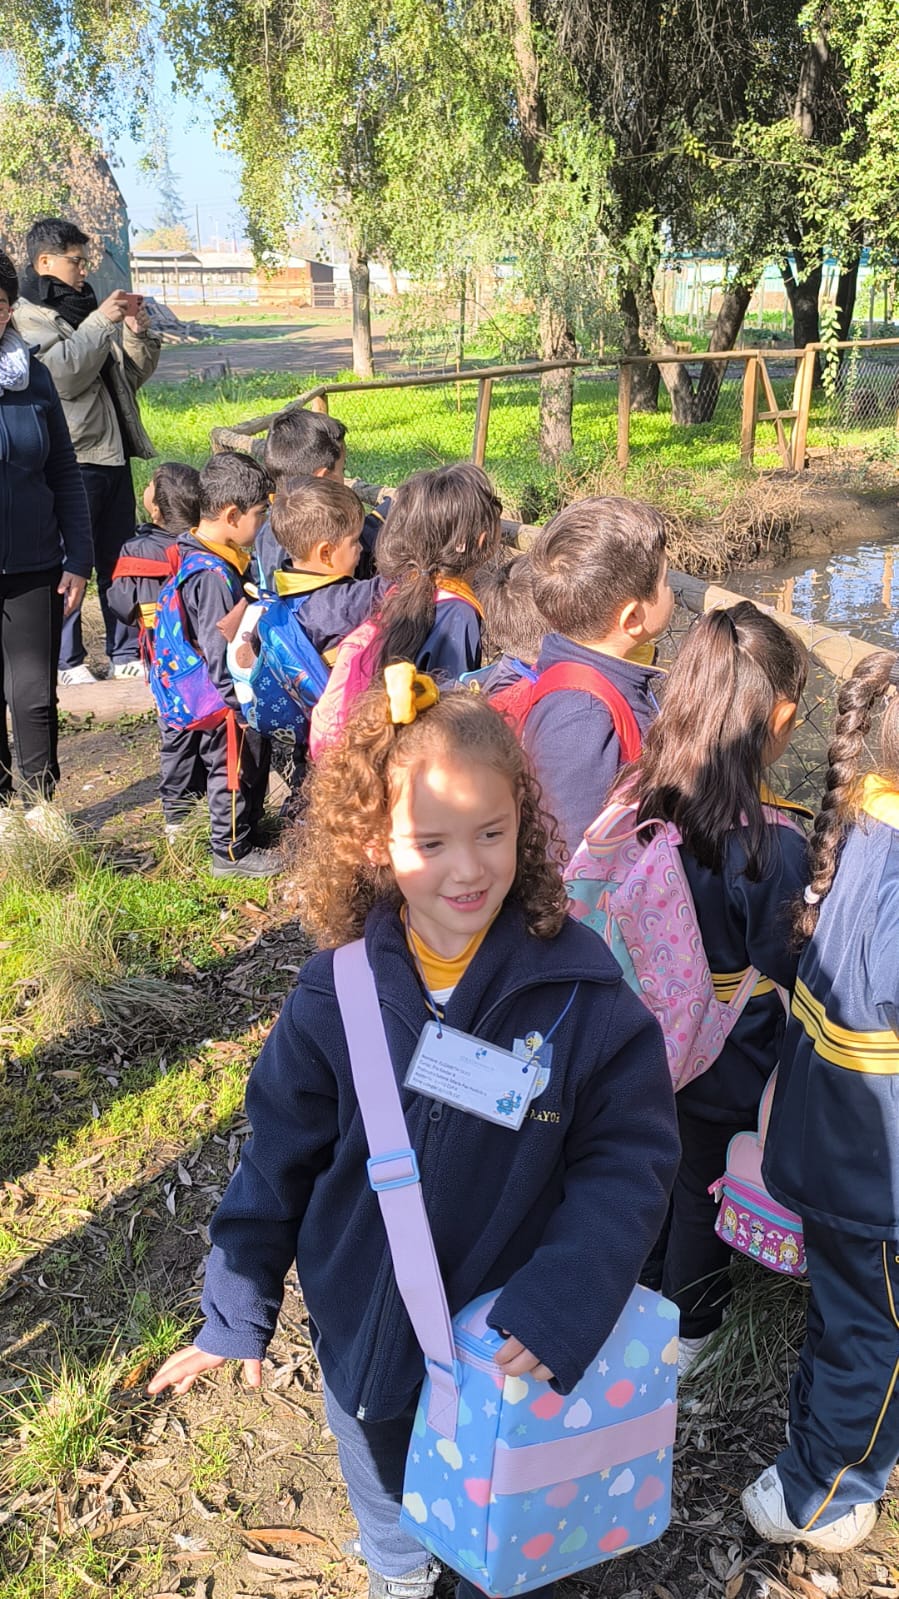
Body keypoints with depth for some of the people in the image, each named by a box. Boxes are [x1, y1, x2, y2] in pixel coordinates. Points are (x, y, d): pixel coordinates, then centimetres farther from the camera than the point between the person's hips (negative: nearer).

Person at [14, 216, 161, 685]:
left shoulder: (86, 308, 17)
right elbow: (59, 371, -19)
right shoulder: (27, 316, -3)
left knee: (120, 557, 10)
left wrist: (138, 335, 1)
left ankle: (125, 652, 19)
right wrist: (100, 323, -16)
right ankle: (66, 659, 8)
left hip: (112, 452, 7)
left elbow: (133, 374, 19)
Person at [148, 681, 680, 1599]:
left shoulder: (580, 989, -22)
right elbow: (281, 1152, -5)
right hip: (362, 1337, 2)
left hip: (512, 1348, -2)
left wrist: (562, 1305, -26)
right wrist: (236, 1307, -1)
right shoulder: (338, 991, -16)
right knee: (391, 1525, 31)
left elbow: (628, 1159, -16)